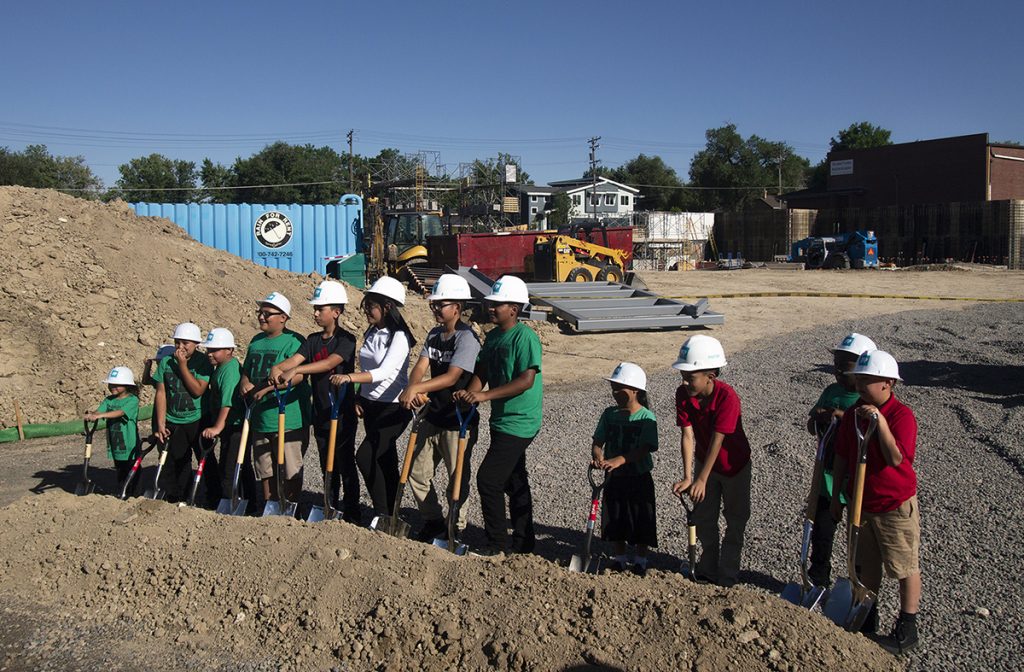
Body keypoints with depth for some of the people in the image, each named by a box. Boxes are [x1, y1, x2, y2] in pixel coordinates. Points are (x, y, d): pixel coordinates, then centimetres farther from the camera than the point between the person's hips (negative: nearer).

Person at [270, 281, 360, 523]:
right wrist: (277, 368, -27)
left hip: (342, 413, -6)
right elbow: (294, 359, -5)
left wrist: (296, 370, -38)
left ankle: (352, 514, 10)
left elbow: (330, 362, -28)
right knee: (327, 466, 15)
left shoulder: (346, 339, -11)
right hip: (321, 412, 6)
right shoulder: (313, 340, 9)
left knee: (346, 465, 1)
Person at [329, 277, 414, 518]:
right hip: (370, 405, 8)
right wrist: (359, 398, 10)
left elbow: (385, 372, -27)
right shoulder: (371, 333, 9)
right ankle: (389, 513, 20)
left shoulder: (399, 337, -16)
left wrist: (350, 377, -36)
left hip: (393, 407, -8)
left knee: (365, 456, -16)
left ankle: (384, 513, -5)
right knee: (385, 461, 12)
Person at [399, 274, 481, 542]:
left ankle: (456, 529, 23)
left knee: (457, 479, 6)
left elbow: (451, 377, -27)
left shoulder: (467, 338, -17)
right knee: (417, 472, 15)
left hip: (459, 420, -8)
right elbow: (421, 366, -5)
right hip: (433, 416, 8)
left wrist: (416, 388, -37)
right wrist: (411, 390, -25)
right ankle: (433, 522, 32)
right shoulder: (434, 334, 8)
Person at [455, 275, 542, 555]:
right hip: (502, 420, 9)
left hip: (519, 422, -9)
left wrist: (485, 395, -25)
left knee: (488, 479, -11)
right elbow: (481, 372, 8)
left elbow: (526, 380, -23)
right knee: (514, 481, 16)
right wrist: (469, 392, -13)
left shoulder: (525, 336, -16)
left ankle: (497, 544, 2)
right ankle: (523, 541, 29)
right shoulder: (492, 336, 11)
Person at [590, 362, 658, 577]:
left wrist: (619, 460, -36)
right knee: (615, 520, 14)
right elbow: (598, 442, -1)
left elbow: (644, 449, -23)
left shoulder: (646, 417, -14)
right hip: (614, 478, 4)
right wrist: (598, 456, -24)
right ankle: (620, 559, 31)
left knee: (641, 521, 7)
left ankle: (640, 561, 25)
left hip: (639, 478, -4)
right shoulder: (609, 414, 0)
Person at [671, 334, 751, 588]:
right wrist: (687, 478, -28)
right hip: (704, 461, 5)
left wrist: (702, 480, -30)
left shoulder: (727, 396, -33)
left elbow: (717, 440, -32)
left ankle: (727, 576, 22)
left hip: (734, 464, -5)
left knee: (735, 519, 8)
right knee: (703, 518, 14)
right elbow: (688, 436, -20)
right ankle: (708, 571, 32)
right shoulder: (683, 395, -19)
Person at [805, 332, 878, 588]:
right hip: (828, 477, 5)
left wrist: (844, 418, -32)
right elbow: (813, 429, 9)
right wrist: (817, 418, -13)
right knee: (821, 534, 14)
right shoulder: (831, 391, 3)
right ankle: (818, 583, 33)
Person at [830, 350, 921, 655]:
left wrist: (880, 421, -37)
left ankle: (906, 628, 24)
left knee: (905, 568, 10)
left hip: (895, 506, -6)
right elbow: (842, 457, 7)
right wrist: (836, 496, 10)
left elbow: (896, 458, -31)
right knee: (866, 565, 20)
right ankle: (867, 616, 38)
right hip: (861, 504, 6)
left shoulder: (902, 415, -20)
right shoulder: (853, 413, -1)